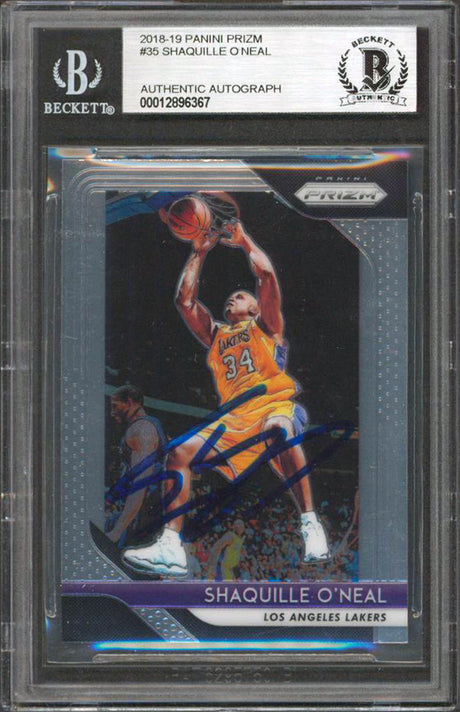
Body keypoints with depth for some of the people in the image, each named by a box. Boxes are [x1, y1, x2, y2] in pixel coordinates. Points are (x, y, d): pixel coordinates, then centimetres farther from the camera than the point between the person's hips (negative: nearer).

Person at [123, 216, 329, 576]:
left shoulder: (264, 326, 17)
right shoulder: (216, 334, 30)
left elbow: (267, 274, 4)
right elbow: (185, 300, 24)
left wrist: (244, 240, 17)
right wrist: (200, 252, 28)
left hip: (274, 406, -5)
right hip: (233, 418, 5)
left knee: (279, 430, -40)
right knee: (180, 453, -15)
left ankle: (311, 525, -44)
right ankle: (171, 547, -21)